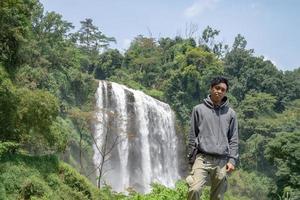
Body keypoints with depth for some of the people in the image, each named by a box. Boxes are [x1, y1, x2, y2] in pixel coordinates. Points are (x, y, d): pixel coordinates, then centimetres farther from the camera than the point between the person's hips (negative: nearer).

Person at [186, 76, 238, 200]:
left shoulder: (230, 113, 9)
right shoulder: (199, 109, 5)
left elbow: (233, 139, 9)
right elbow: (192, 136, 6)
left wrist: (232, 160, -1)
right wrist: (191, 158, 4)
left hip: (222, 161, 2)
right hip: (202, 158, -2)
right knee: (194, 189, -21)